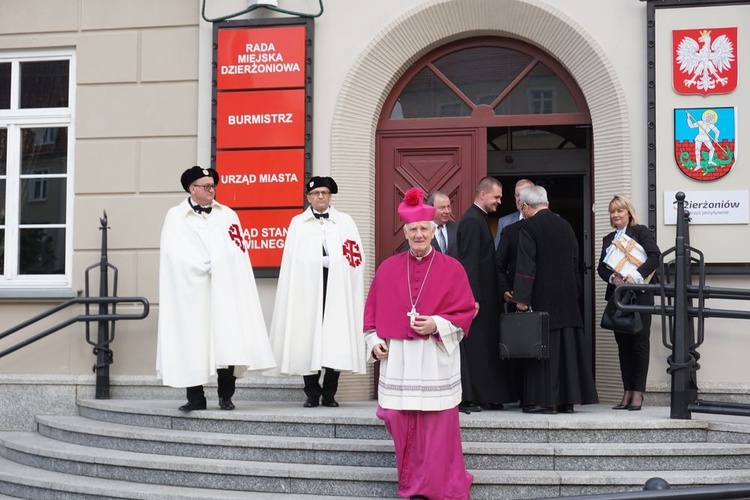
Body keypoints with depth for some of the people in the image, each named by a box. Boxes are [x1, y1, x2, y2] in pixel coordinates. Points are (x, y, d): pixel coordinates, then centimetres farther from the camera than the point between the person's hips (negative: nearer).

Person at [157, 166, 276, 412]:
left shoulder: (227, 215, 14)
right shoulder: (175, 216, 7)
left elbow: (236, 252, 5)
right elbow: (175, 254, -5)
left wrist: (213, 266, -10)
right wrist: (205, 267, -9)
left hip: (223, 289, 2)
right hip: (191, 290, -2)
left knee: (227, 342, -5)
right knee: (192, 342, -3)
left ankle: (225, 396, 1)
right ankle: (195, 397, 2)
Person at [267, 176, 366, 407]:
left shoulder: (345, 222, 13)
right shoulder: (297, 223, 14)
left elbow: (357, 258, 5)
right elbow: (290, 259, 7)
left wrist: (337, 263, -9)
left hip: (337, 285, 0)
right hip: (306, 284, 0)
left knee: (335, 337, -3)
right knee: (307, 336, -3)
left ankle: (329, 393, 5)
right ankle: (312, 393, 5)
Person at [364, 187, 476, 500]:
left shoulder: (451, 269, 1)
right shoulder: (388, 268, 8)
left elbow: (466, 312, -1)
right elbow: (373, 310, 13)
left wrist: (437, 325, -15)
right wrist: (374, 340, 0)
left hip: (436, 360, -2)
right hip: (397, 360, 2)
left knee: (437, 428, -1)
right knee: (401, 424, 3)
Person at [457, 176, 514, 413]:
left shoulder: (479, 219, 18)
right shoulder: (472, 221, -13)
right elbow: (469, 262, -20)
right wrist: (473, 298, -23)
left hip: (484, 296, 10)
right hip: (477, 295, -10)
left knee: (486, 347, 11)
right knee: (474, 347, -7)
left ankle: (487, 397, 15)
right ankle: (468, 399, -3)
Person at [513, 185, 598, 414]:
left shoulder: (529, 228, -10)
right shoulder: (565, 226, 11)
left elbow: (526, 266, -15)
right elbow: (575, 262, 16)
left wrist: (521, 298, -12)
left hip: (542, 298, -6)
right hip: (568, 297, 6)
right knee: (567, 345, 8)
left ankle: (546, 400, -2)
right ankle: (567, 399, 13)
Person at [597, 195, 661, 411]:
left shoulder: (641, 232, 2)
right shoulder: (608, 239, 18)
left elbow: (655, 256, -11)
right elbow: (601, 267, 10)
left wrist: (636, 276, -22)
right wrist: (613, 278, -11)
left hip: (639, 295, -5)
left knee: (639, 343, -4)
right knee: (623, 344, 6)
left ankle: (638, 393, -4)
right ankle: (627, 392, 9)